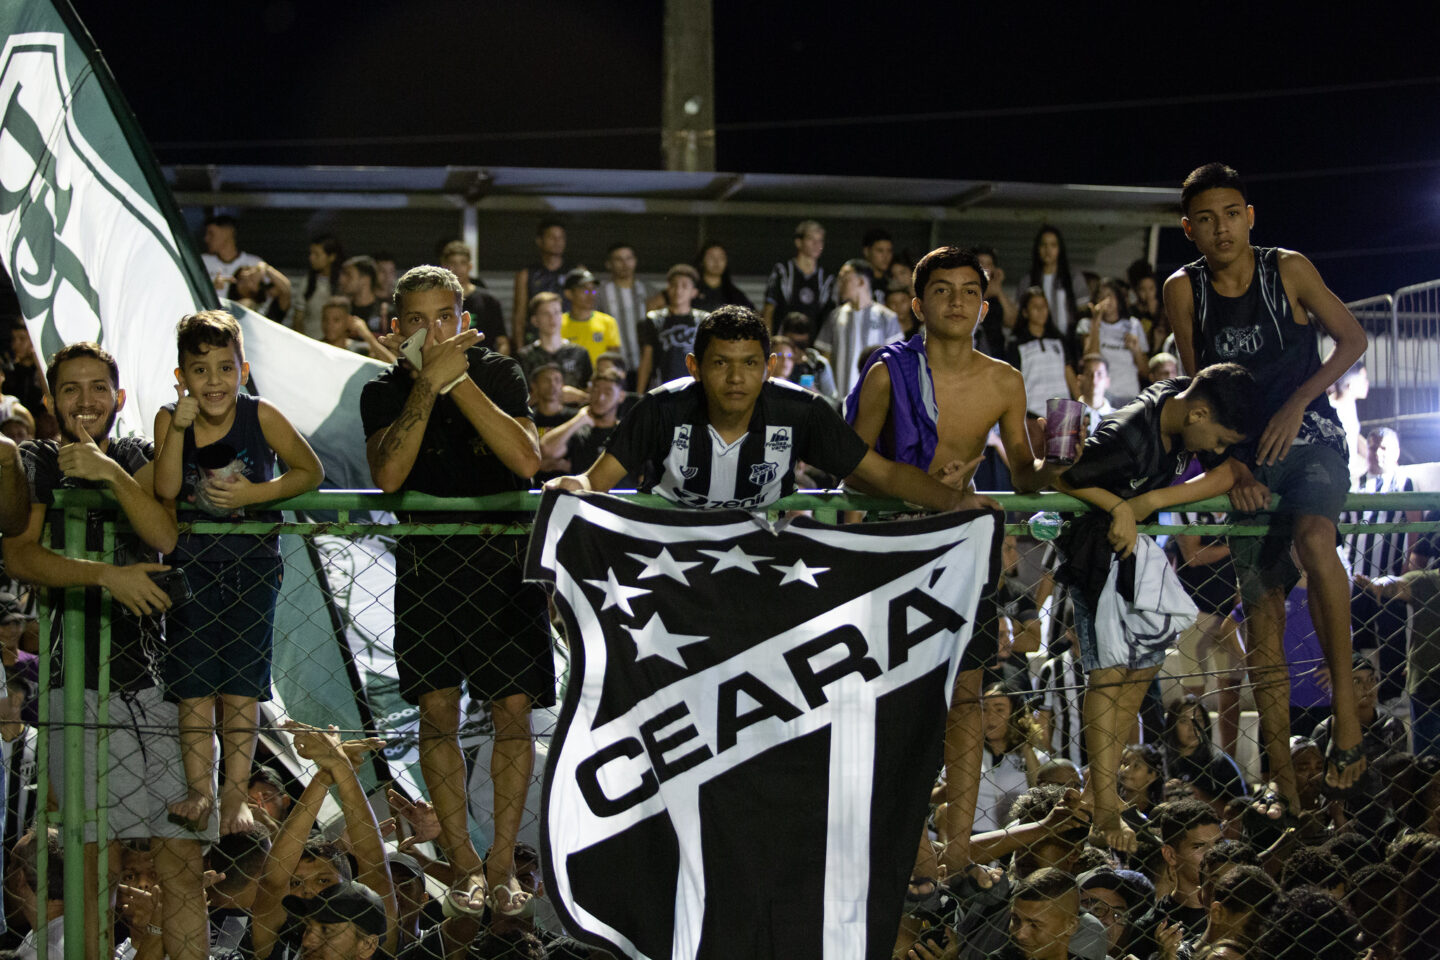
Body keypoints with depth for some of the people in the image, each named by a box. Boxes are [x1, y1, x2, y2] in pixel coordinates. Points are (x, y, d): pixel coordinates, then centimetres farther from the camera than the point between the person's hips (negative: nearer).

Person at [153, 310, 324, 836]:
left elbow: (311, 471, -5)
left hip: (253, 562, -1)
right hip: (192, 564, 1)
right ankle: (200, 794, 7)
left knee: (240, 688, 0)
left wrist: (255, 493, -18)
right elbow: (165, 490, -19)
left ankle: (235, 797, 7)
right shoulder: (169, 419, -8)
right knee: (194, 685, 0)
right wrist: (180, 426, -28)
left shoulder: (261, 417, -12)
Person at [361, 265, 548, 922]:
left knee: (513, 709, -4)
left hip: (503, 553, 0)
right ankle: (462, 860, 6)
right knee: (438, 709, -4)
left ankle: (503, 860, 4)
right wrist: (428, 383, -20)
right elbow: (389, 475, -14)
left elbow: (526, 460, -12)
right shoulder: (385, 392, 4)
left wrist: (458, 379, -17)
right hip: (427, 560, 0)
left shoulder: (498, 373, 4)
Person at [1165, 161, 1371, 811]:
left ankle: (1345, 702, -24)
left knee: (1312, 536, -35)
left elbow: (1353, 340, 1)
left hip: (1309, 437, -3)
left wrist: (1295, 404, -10)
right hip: (1245, 457, 3)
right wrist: (1233, 468, -9)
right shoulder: (1184, 290, -2)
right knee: (1262, 610, 0)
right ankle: (1283, 781, 5)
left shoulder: (1288, 270, -6)